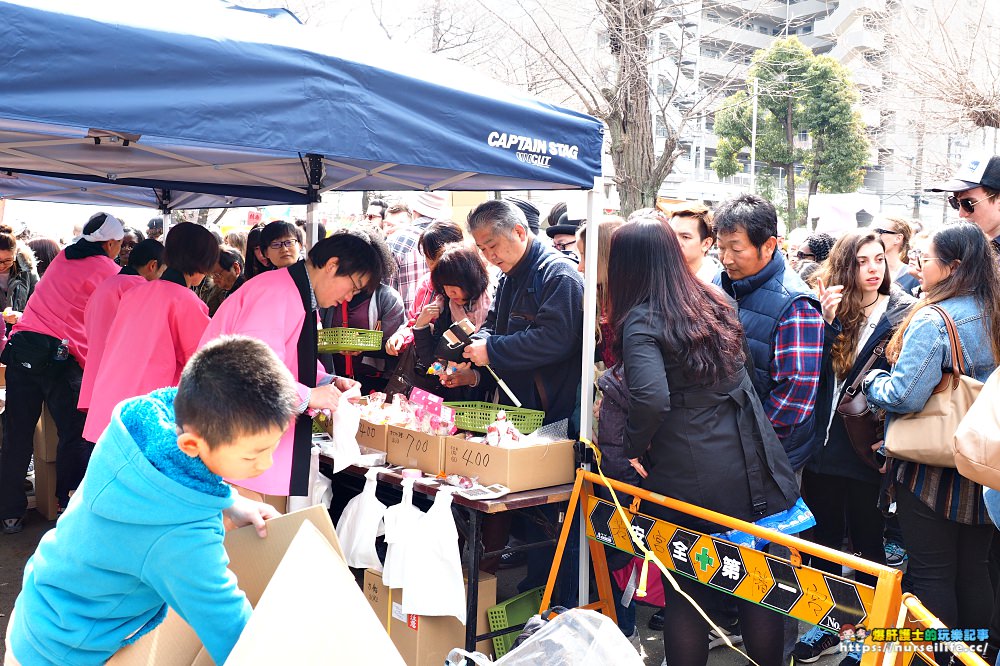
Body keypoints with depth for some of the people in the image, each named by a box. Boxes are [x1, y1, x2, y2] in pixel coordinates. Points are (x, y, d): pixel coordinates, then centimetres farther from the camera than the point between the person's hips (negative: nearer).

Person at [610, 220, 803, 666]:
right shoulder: (715, 302, 7)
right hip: (752, 472, 6)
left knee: (685, 596, 11)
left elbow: (652, 398, -28)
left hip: (688, 480, -5)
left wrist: (635, 446, -12)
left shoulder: (641, 321, -13)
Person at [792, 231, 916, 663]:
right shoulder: (831, 309, 3)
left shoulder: (903, 314, -3)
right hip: (825, 444, 3)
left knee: (868, 542, 11)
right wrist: (826, 321, -17)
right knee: (824, 538, 15)